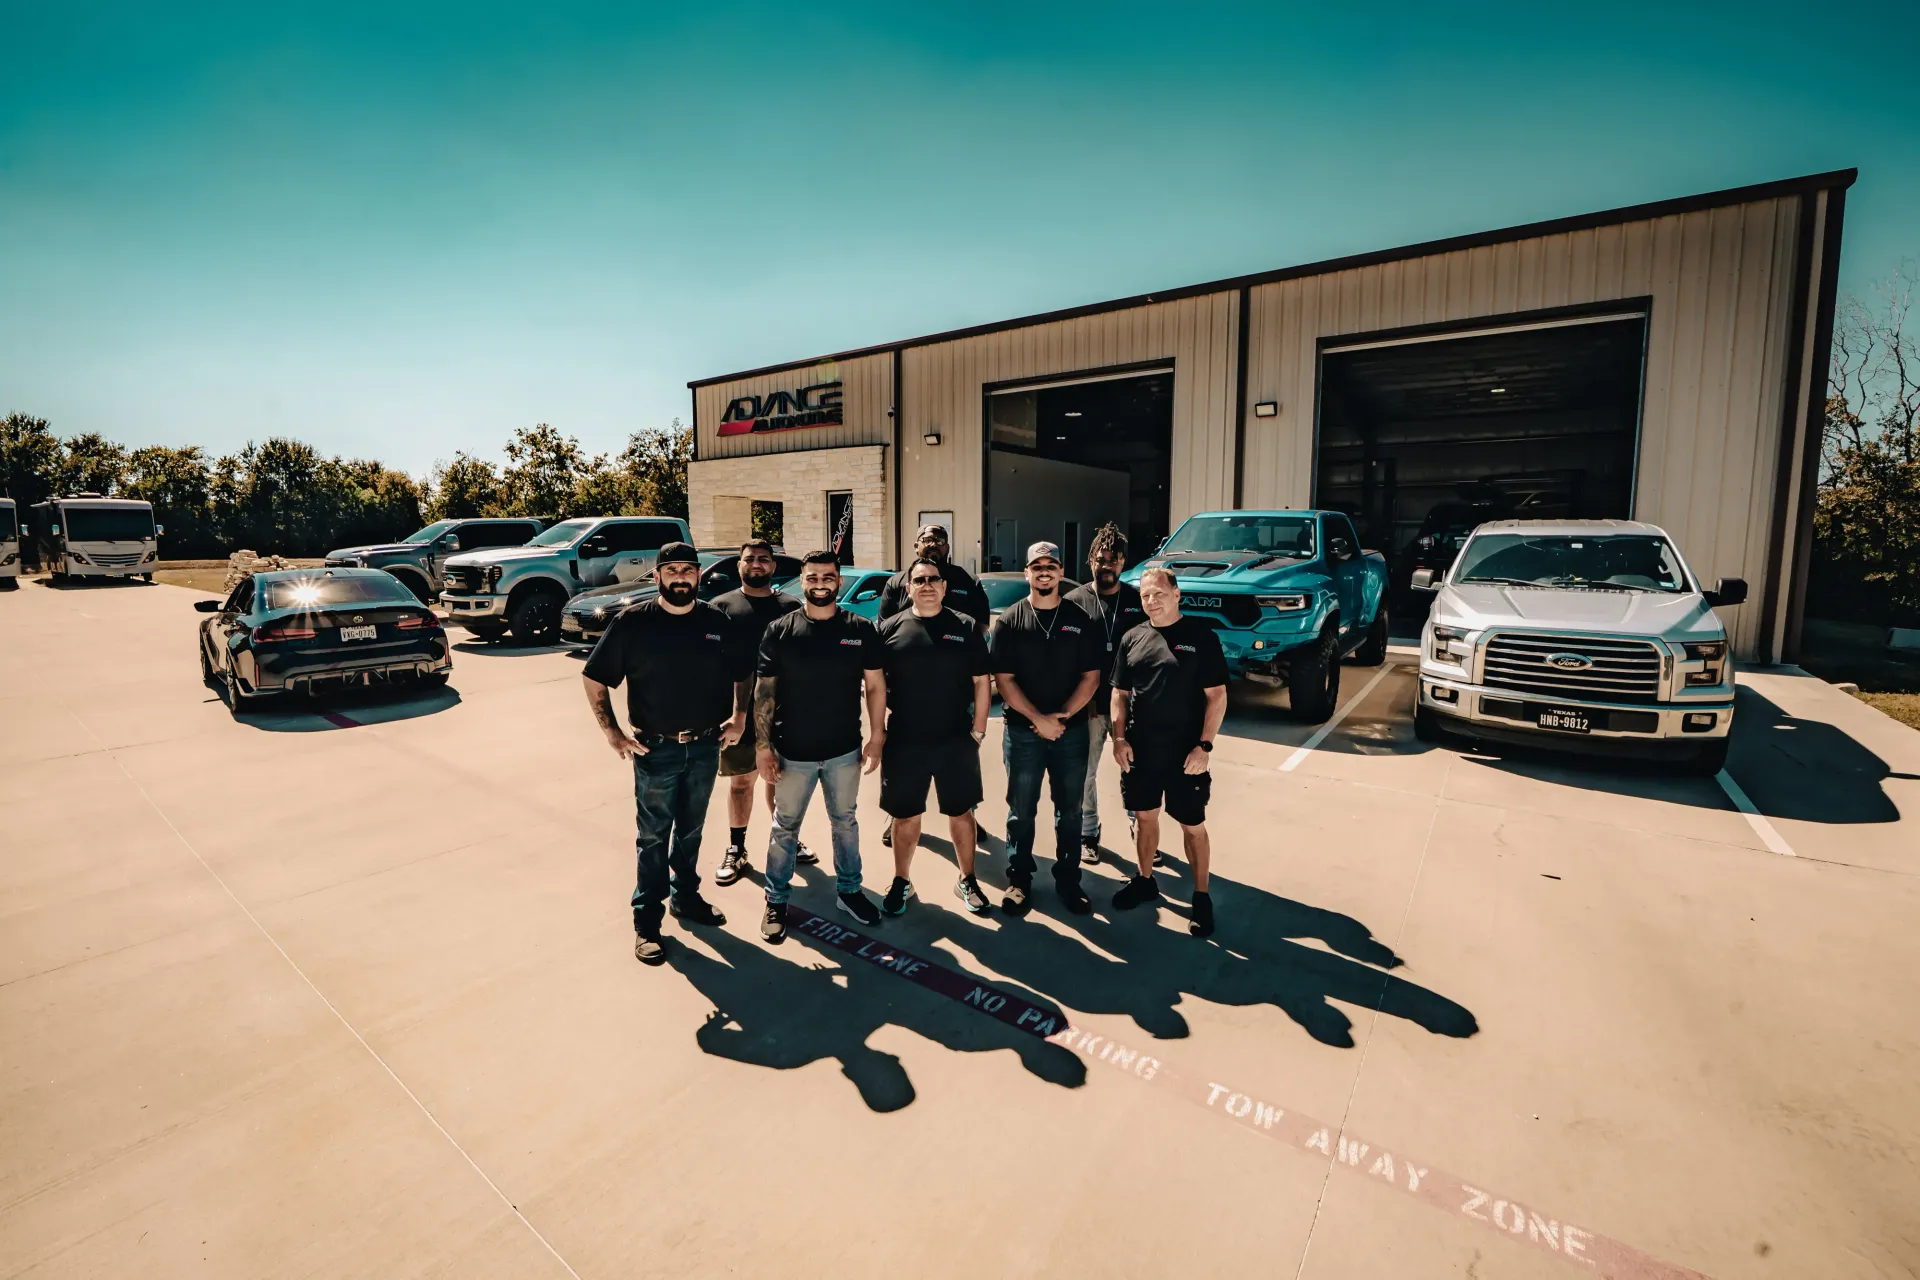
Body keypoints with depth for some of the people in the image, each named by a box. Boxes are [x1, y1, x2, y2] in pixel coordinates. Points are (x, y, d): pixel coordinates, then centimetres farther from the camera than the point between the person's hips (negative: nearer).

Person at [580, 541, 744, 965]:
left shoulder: (716, 621, 0)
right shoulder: (633, 622, -9)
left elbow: (741, 672, 12)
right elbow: (593, 677, -3)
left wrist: (738, 717, 2)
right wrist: (612, 732, -8)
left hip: (705, 747, 3)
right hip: (656, 749, -3)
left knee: (691, 831, 18)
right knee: (653, 836, 7)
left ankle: (686, 896, 36)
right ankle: (646, 921, 20)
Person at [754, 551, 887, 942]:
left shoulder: (861, 630, -3)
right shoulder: (779, 631, -6)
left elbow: (875, 686, 2)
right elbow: (763, 693, -4)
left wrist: (876, 736, -3)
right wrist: (764, 747, -8)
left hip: (844, 750, 2)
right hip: (792, 753, -1)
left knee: (844, 822, 18)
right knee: (785, 827, 13)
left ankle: (849, 890, 35)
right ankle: (776, 900, 29)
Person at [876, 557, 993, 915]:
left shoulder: (966, 627, 0)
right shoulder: (890, 629, 0)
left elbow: (981, 682, 2)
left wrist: (978, 731, -2)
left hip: (956, 741, 0)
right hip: (903, 743, 0)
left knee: (961, 813, 12)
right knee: (905, 817, 12)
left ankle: (967, 880, 30)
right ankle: (901, 882, 30)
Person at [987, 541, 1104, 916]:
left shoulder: (1080, 620, 3)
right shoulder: (1008, 621, -2)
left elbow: (1091, 676, 0)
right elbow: (1003, 679, -7)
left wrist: (1063, 715, -13)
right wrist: (1038, 719, -15)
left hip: (1072, 730, 2)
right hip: (1022, 731, -1)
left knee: (1069, 811, 12)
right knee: (1021, 812, 8)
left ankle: (1068, 880, 26)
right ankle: (1018, 881, 22)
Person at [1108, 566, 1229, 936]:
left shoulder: (1201, 637, -7)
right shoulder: (1132, 639, 4)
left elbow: (1217, 697, -7)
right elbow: (1120, 693, 9)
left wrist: (1204, 746, -14)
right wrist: (1119, 738, -2)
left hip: (1185, 753, -3)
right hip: (1140, 750, 4)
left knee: (1193, 825, 7)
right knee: (1146, 816, 17)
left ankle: (1201, 896, 22)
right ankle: (1145, 881, 35)